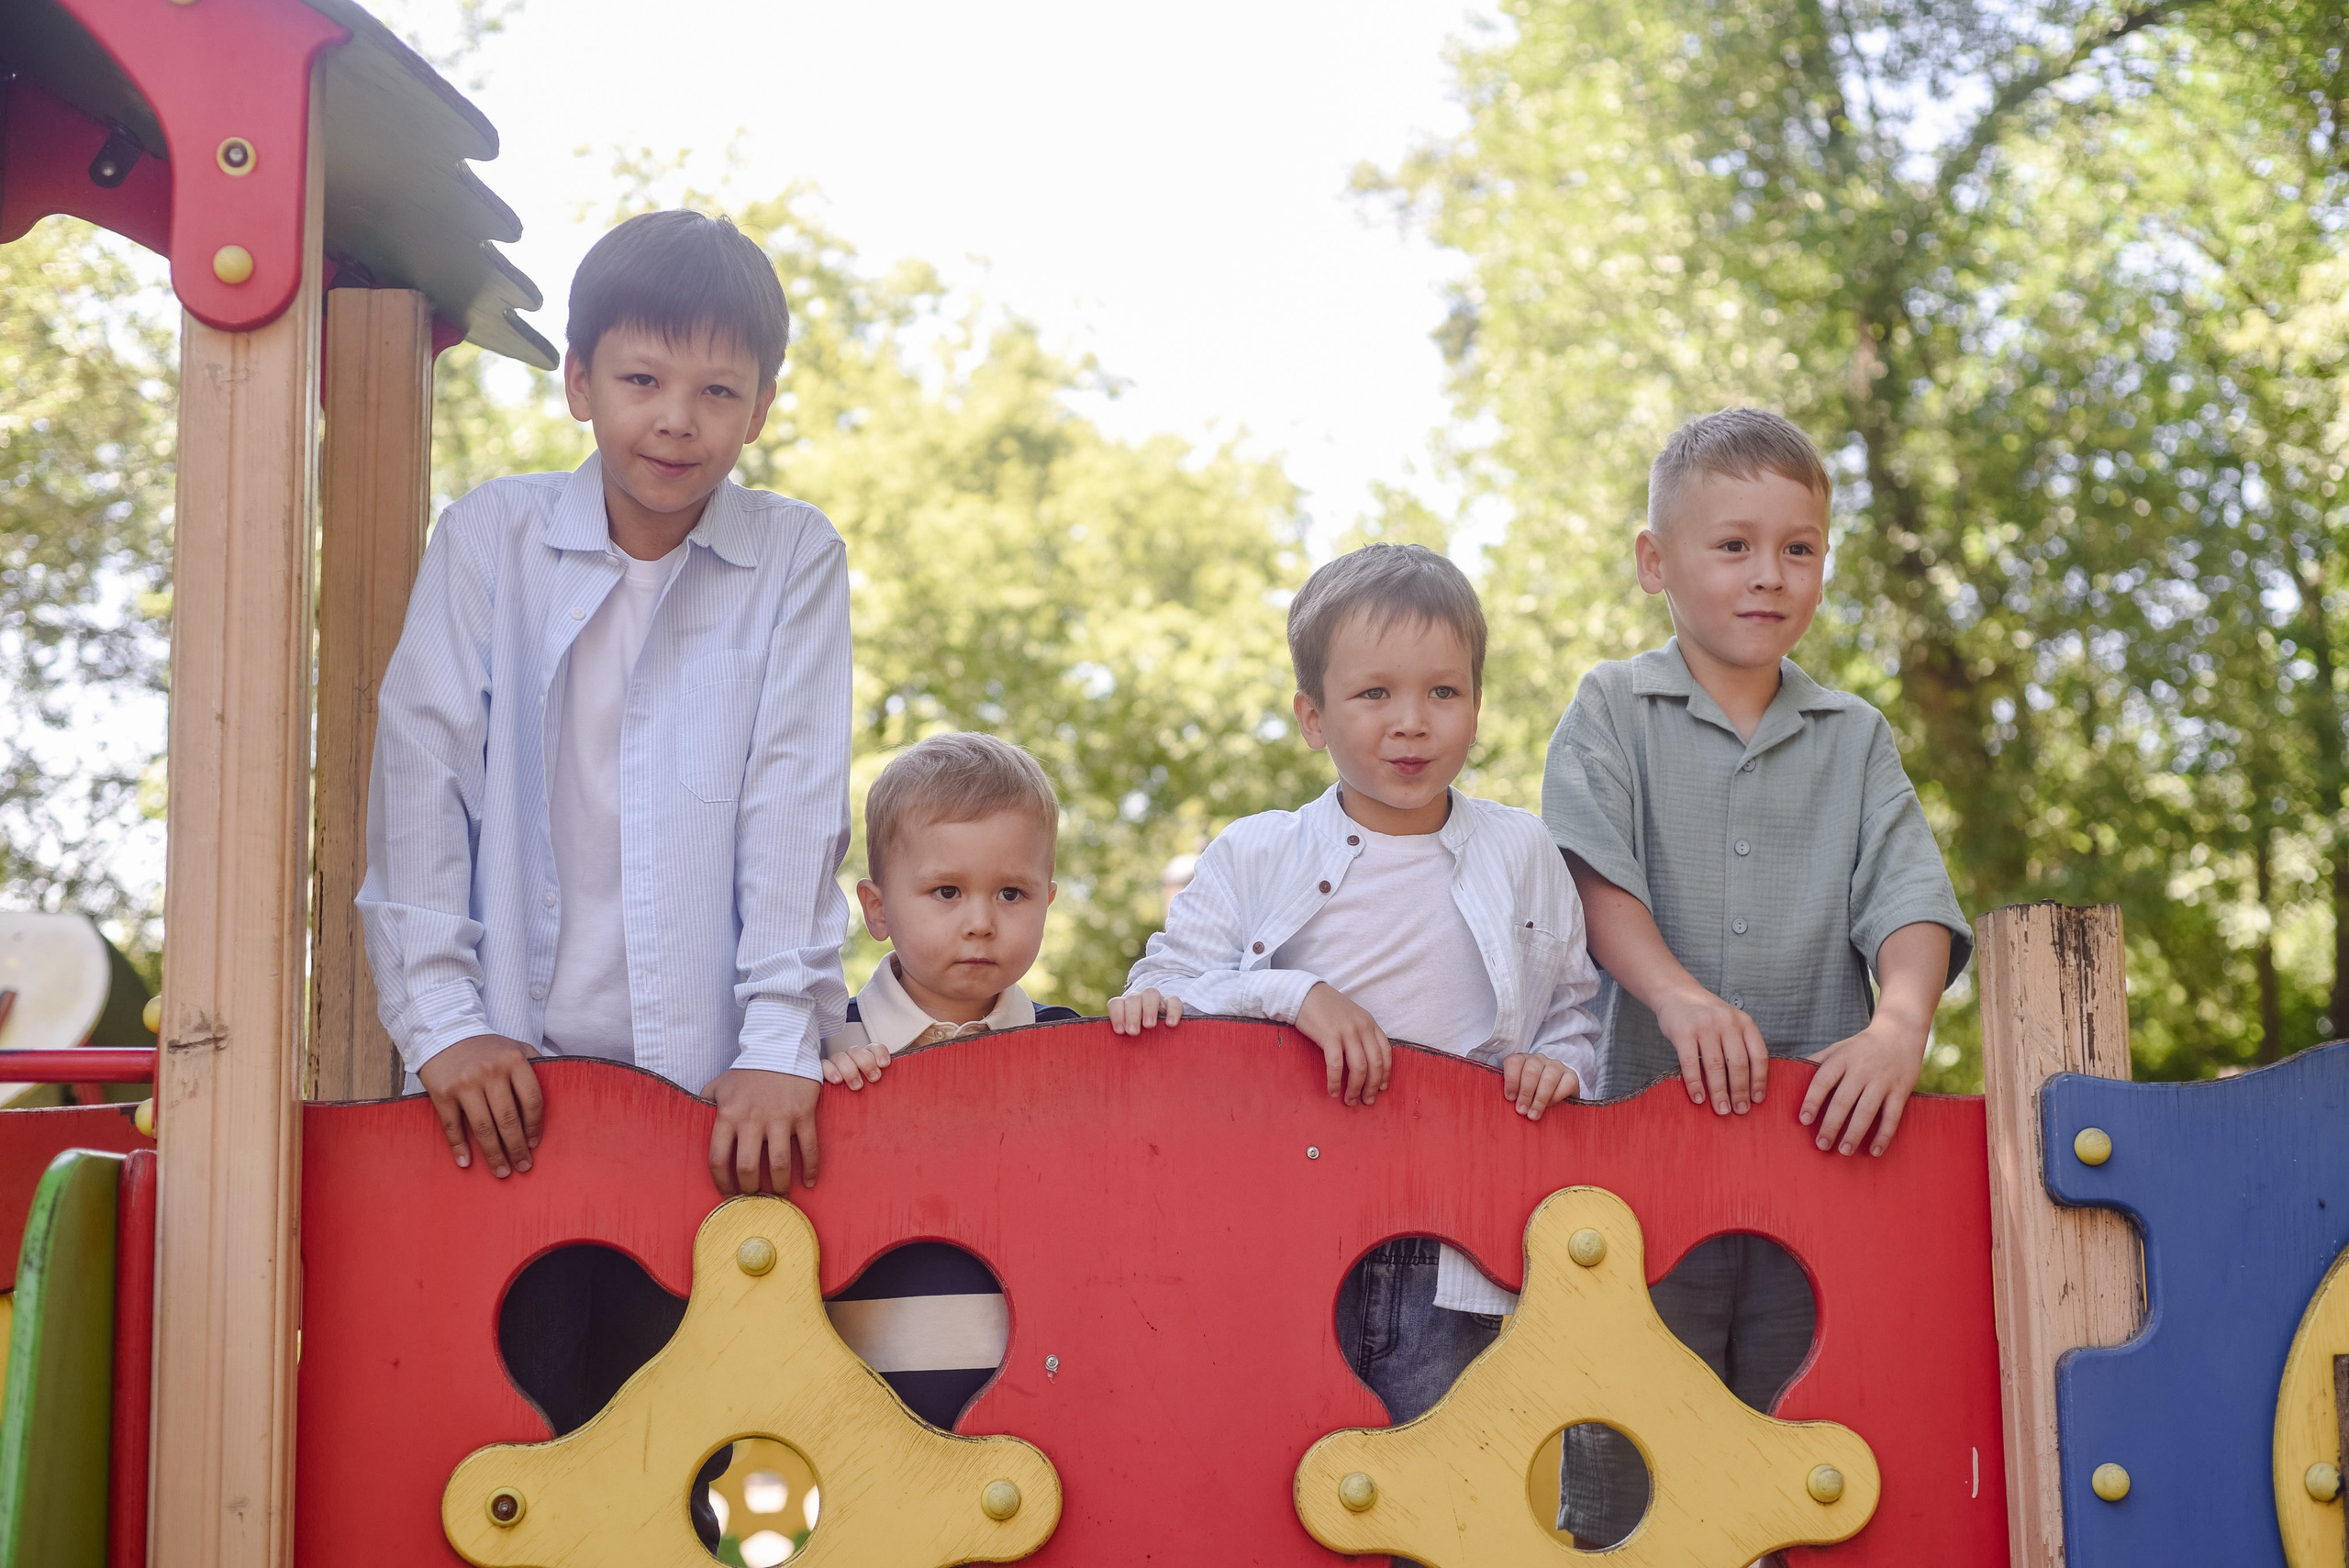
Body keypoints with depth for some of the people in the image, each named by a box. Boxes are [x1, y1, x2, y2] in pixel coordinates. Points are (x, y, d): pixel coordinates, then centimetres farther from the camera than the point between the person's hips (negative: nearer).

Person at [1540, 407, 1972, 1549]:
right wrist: (1679, 995, -26)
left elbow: (1907, 898, 2)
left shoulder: (1854, 738, 14)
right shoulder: (1612, 712, 6)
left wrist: (1900, 1023, -19)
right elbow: (1593, 878, -8)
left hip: (1815, 1125, 2)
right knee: (1624, 1439, -1)